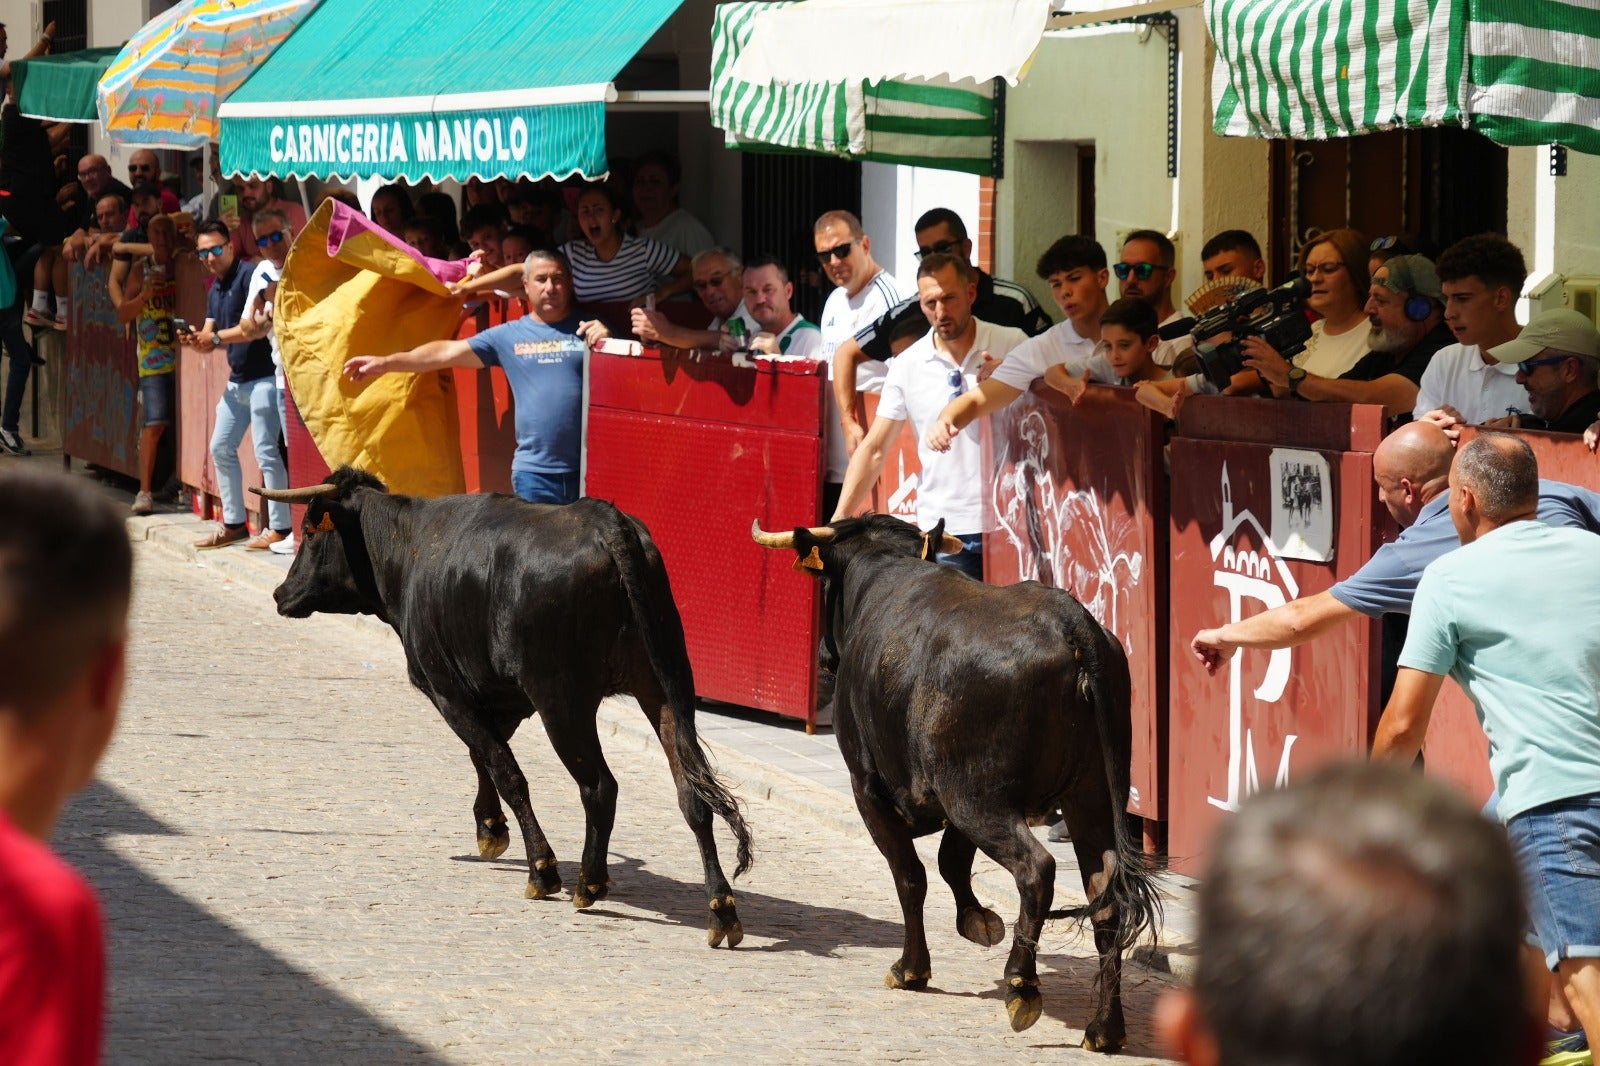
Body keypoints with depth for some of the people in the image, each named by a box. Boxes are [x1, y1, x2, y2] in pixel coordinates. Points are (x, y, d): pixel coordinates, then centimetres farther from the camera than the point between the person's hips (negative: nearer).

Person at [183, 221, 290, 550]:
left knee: (266, 452, -10)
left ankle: (280, 527, -6)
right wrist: (196, 341, -9)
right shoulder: (215, 289, 16)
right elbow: (209, 337, 13)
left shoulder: (249, 275, -12)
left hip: (262, 378, -10)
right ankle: (234, 523, 22)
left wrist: (217, 337, -13)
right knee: (221, 449, 13)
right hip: (237, 380, 10)